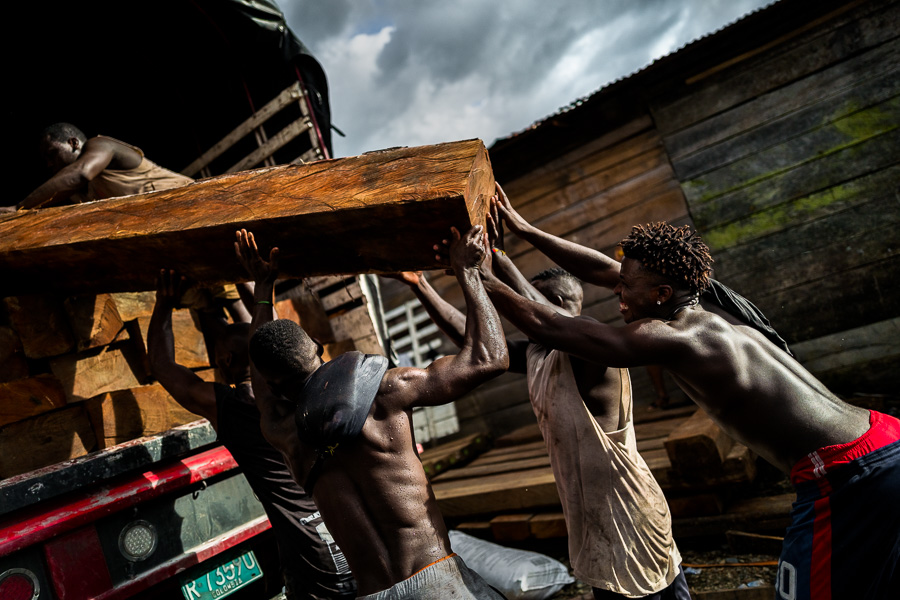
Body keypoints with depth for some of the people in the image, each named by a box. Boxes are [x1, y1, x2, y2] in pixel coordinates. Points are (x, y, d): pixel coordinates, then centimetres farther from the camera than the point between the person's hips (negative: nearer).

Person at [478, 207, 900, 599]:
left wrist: (480, 276, -5)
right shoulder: (698, 315, 10)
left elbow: (550, 328, -16)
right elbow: (603, 268, 16)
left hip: (846, 476, -9)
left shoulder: (672, 338, -17)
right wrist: (525, 230, 21)